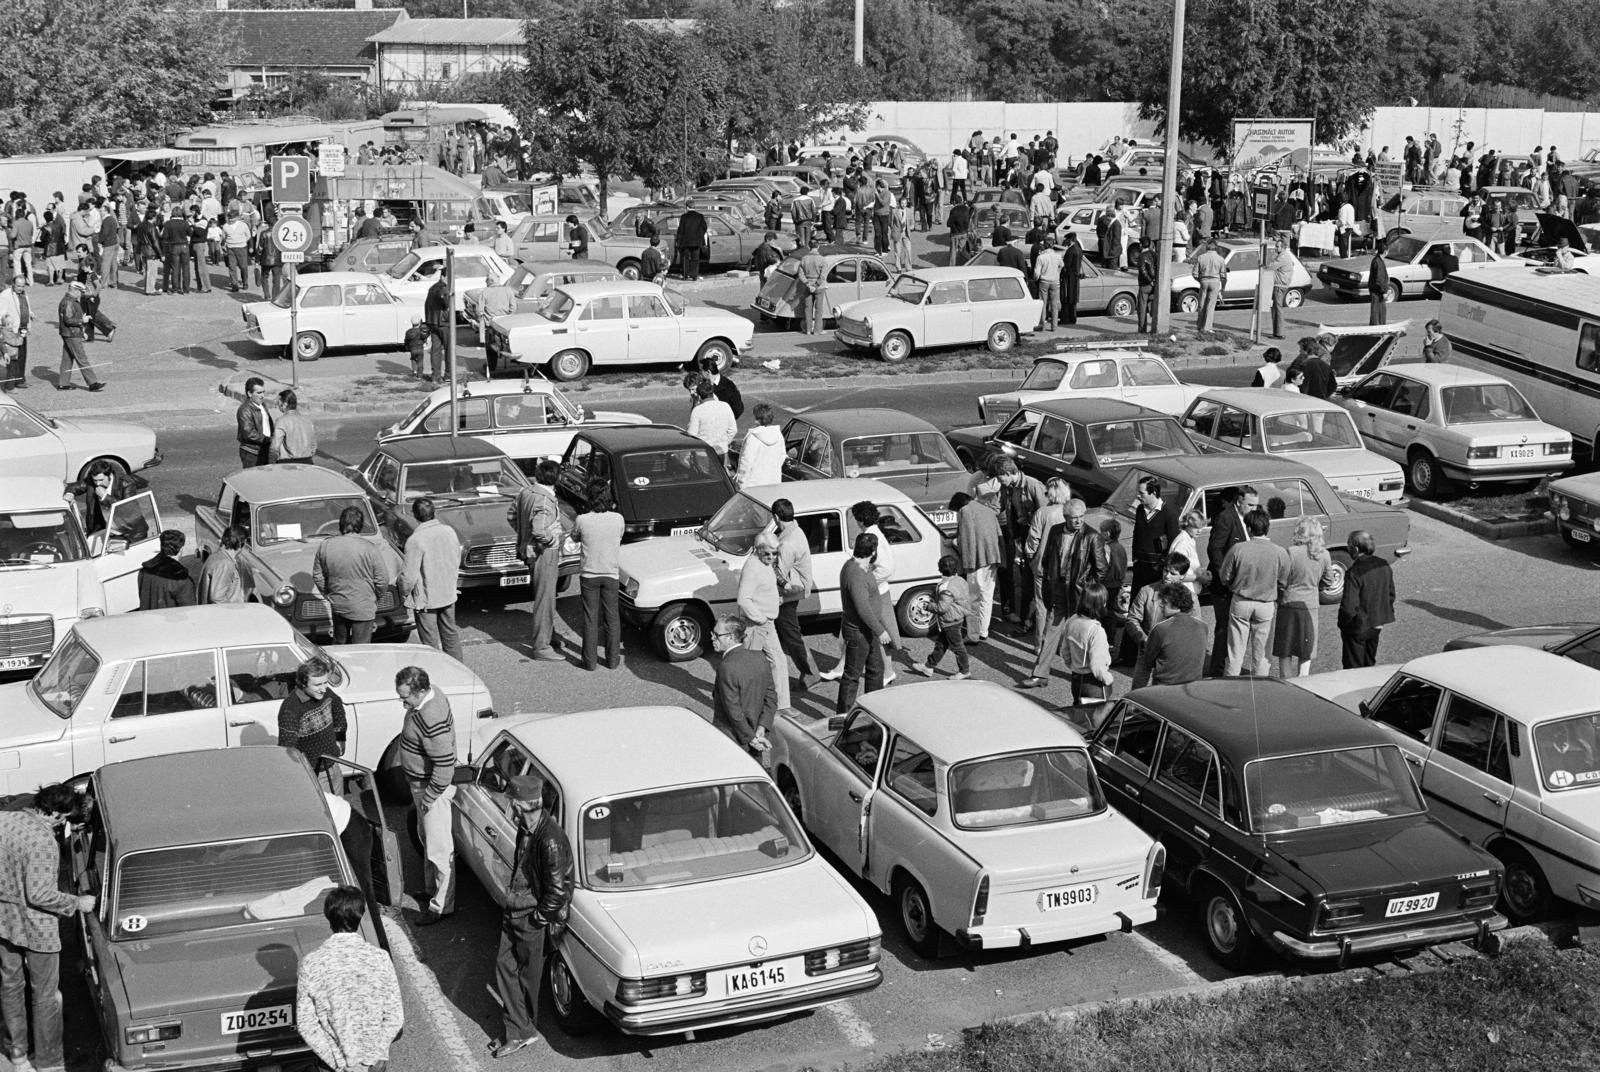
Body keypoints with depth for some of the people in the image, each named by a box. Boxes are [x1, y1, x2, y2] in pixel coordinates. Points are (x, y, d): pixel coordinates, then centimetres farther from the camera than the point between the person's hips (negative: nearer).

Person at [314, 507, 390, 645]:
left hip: (337, 606, 4)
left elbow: (317, 576, 4)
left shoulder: (324, 546, -5)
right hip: (363, 608, -4)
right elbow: (382, 579, -11)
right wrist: (376, 597, 8)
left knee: (339, 643, 21)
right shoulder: (369, 548, -16)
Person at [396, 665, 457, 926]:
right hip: (420, 782, 10)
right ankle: (431, 888, 43)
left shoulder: (432, 721, -35)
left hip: (432, 788, -10)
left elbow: (444, 769, -32)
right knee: (426, 838, 26)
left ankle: (442, 905, 19)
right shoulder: (429, 694, -5)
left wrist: (428, 798, -19)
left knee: (438, 849, 5)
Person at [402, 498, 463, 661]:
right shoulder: (449, 531, -6)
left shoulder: (415, 540, -24)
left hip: (426, 598, -6)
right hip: (449, 593, 6)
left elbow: (410, 575, -20)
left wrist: (405, 591, 0)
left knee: (430, 642, 7)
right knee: (450, 633, 20)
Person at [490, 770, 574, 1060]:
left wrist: (537, 918, -14)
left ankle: (524, 1028, 29)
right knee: (504, 964, 11)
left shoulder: (550, 840, -30)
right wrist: (512, 906, 15)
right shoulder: (527, 828, -2)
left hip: (533, 919, -8)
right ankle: (518, 1031, 19)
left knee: (528, 973, 9)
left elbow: (558, 891, -25)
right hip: (515, 911, 9)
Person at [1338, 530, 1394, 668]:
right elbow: (1391, 595, 9)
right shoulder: (1384, 566, -1)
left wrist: (1343, 624, -9)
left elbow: (1349, 606, -25)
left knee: (1354, 667, 6)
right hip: (1376, 625, 7)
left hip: (1357, 627, -7)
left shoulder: (1354, 572, -25)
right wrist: (1383, 617, 17)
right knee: (1370, 663, 22)